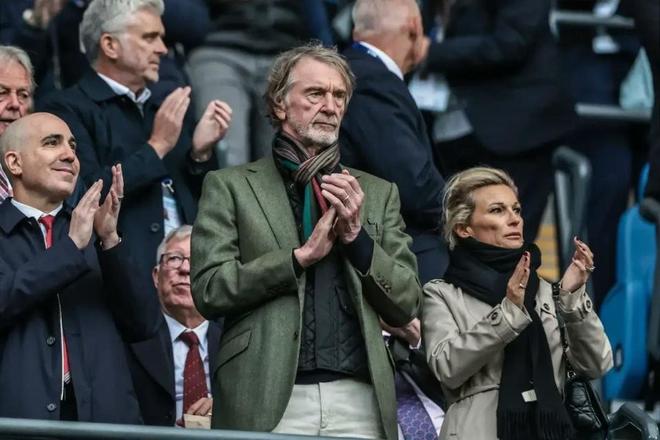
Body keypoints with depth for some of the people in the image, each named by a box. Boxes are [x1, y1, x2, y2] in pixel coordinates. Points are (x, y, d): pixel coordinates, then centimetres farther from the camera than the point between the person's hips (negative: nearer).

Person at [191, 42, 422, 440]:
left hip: (359, 402, 2)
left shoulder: (377, 194, 15)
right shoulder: (230, 187, 7)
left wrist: (357, 237, -3)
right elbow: (209, 290, -3)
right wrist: (302, 256, -9)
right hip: (269, 404, -2)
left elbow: (406, 307, 11)